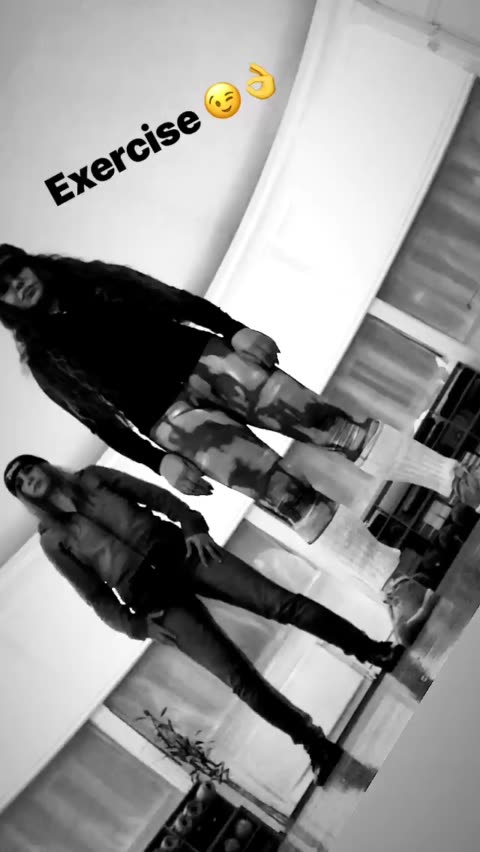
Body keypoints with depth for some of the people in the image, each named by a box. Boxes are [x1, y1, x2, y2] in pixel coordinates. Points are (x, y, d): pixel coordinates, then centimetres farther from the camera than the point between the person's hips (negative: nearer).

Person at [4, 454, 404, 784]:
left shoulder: (91, 477, 14)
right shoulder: (53, 539, 8)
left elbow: (155, 495, 10)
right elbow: (97, 596, 5)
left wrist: (193, 525, -4)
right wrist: (138, 626, -6)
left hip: (180, 552, 2)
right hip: (153, 599, -2)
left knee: (281, 602, -7)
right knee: (239, 676, -9)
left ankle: (372, 650, 4)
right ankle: (316, 745, 3)